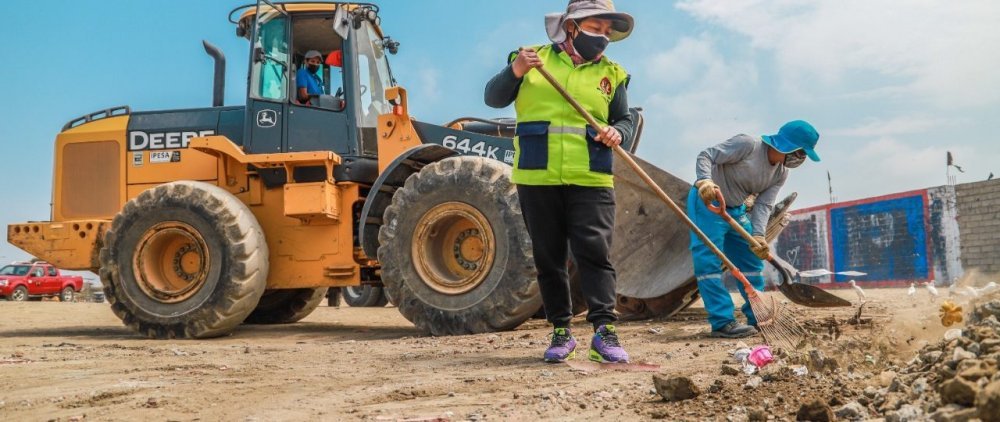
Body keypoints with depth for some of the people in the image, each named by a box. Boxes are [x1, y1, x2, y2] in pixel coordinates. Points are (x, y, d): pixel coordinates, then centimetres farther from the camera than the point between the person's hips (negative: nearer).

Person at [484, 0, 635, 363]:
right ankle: (561, 331, 16)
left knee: (595, 253, -8)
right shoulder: (532, 59, 8)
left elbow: (625, 120, 14)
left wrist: (618, 133, -10)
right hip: (537, 179, 0)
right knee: (549, 258, 6)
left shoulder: (611, 73, 11)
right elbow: (494, 98, 4)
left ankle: (604, 331, -7)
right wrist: (514, 71, -15)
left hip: (590, 181, 0)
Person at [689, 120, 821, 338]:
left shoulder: (781, 174, 0)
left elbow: (763, 205, -7)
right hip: (707, 203, -8)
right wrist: (704, 181, -43)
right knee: (709, 261, -13)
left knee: (752, 261, 10)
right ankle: (722, 322, -12)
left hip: (736, 210, 9)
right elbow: (706, 156, -23)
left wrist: (757, 235, -24)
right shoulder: (748, 144, -22)